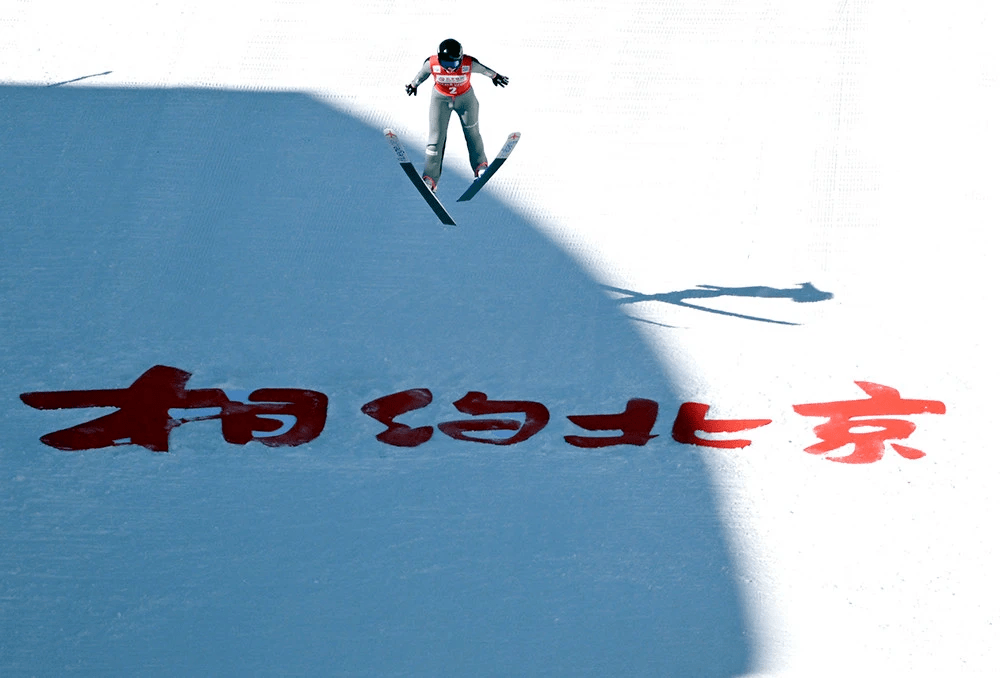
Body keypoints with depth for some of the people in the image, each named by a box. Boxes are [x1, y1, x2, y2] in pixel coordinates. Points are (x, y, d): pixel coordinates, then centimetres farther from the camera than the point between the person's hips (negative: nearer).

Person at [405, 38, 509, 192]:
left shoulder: (469, 63, -30)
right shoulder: (432, 63, -29)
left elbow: (484, 70, -8)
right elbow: (422, 74, -6)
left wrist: (494, 76, 10)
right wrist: (414, 84, 8)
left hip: (465, 98, 1)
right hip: (440, 98, 0)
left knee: (472, 132, 18)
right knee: (436, 136, -5)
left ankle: (480, 165, 42)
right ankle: (430, 178, 1)